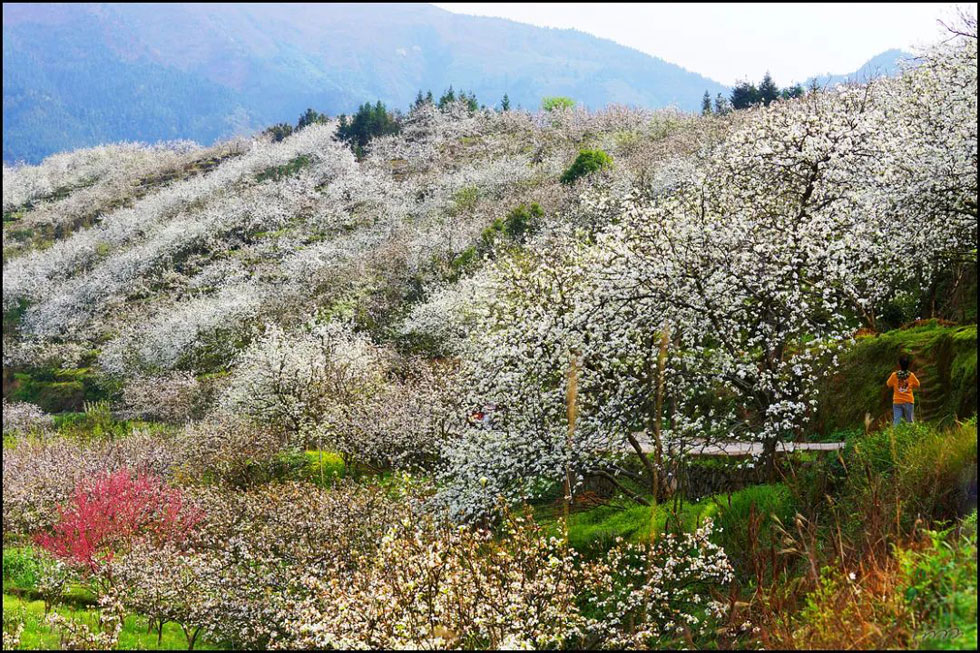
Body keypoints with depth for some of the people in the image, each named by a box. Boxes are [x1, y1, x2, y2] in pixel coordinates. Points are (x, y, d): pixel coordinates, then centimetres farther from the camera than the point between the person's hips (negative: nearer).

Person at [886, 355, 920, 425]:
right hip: (908, 401, 0)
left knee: (896, 421, -2)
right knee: (910, 421, 8)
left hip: (897, 402, 0)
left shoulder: (894, 375, -7)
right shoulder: (911, 375, -6)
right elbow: (917, 385, 8)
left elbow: (889, 384, 8)